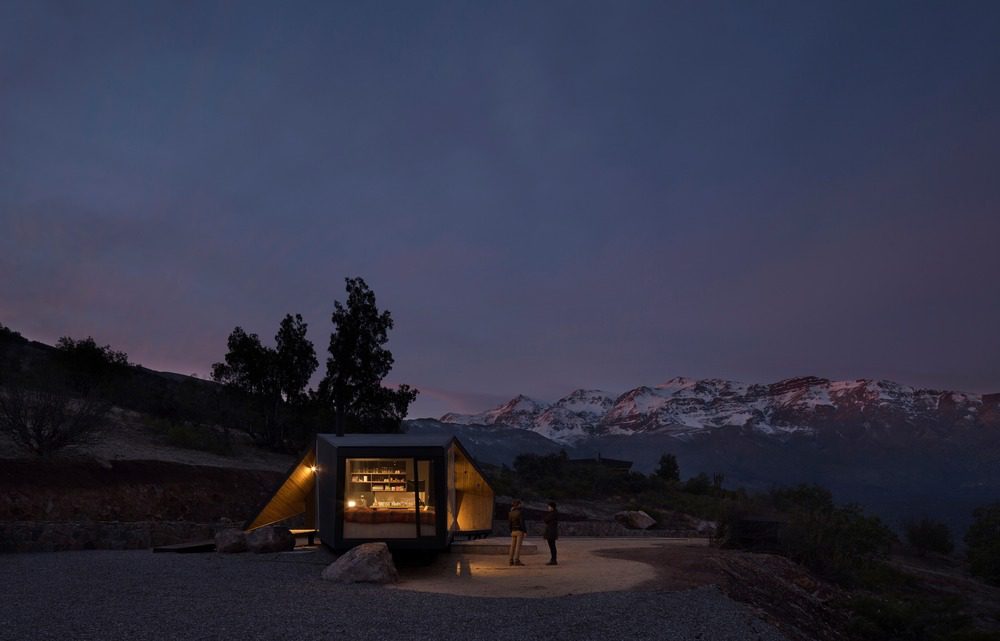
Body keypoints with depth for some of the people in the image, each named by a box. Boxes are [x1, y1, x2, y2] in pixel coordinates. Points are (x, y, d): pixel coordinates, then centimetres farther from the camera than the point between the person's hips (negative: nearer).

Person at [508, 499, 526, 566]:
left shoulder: (511, 513, 6)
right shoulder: (520, 512, -14)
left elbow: (510, 523, 9)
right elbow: (522, 522, -18)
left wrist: (511, 532, 16)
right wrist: (524, 531, -14)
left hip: (513, 531, 7)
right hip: (519, 531, -7)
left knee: (513, 546, 6)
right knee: (518, 546, -7)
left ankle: (511, 561, 5)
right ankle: (517, 561, -10)